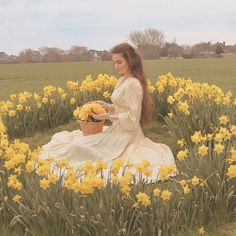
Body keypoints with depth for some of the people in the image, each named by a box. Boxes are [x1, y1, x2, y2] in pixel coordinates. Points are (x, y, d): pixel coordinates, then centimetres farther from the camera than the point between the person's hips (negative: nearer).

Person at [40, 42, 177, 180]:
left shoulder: (133, 84, -22)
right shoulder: (124, 80, 7)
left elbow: (132, 118, -22)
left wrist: (107, 116, -23)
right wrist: (106, 106, 0)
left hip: (125, 134, -10)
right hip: (119, 130, 10)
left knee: (79, 146, -15)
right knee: (78, 139, 16)